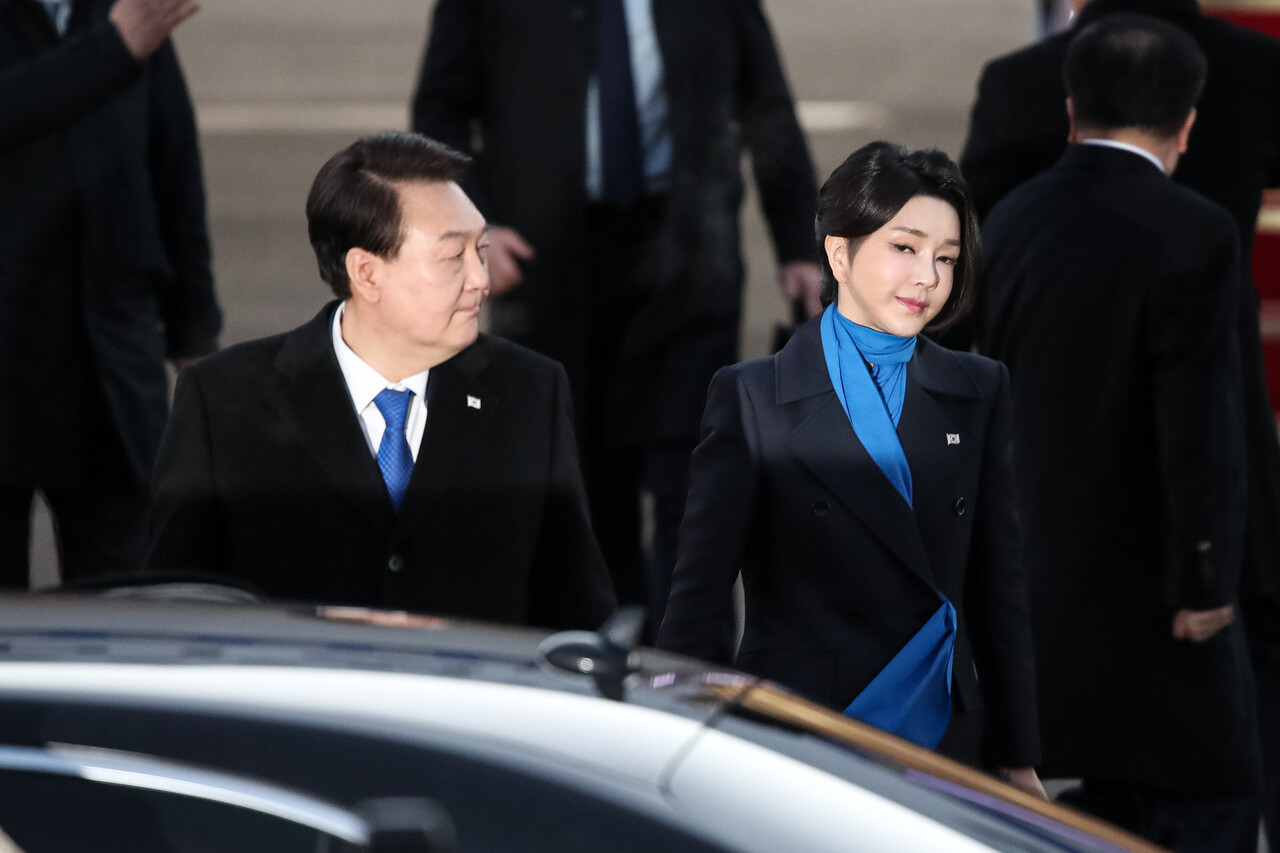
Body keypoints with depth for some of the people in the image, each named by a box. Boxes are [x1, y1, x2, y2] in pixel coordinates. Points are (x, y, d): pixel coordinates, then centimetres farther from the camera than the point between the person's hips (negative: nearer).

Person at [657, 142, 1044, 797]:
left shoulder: (977, 394, 10)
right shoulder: (751, 399, -1)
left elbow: (998, 586, 11)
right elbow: (700, 587, -2)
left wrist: (1016, 761, 10)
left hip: (945, 741, 3)